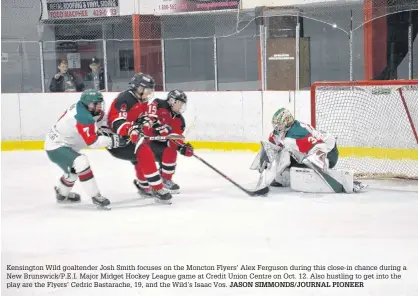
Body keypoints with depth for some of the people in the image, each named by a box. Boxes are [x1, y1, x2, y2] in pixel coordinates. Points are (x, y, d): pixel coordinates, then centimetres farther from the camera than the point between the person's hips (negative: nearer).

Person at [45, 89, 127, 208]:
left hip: (56, 142, 11)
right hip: (56, 147, -11)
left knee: (75, 169, 30)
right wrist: (112, 140, -24)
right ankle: (95, 196, -22)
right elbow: (92, 142, -29)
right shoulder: (83, 117, -29)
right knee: (81, 163, -29)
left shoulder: (80, 106, -3)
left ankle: (61, 193, 53)